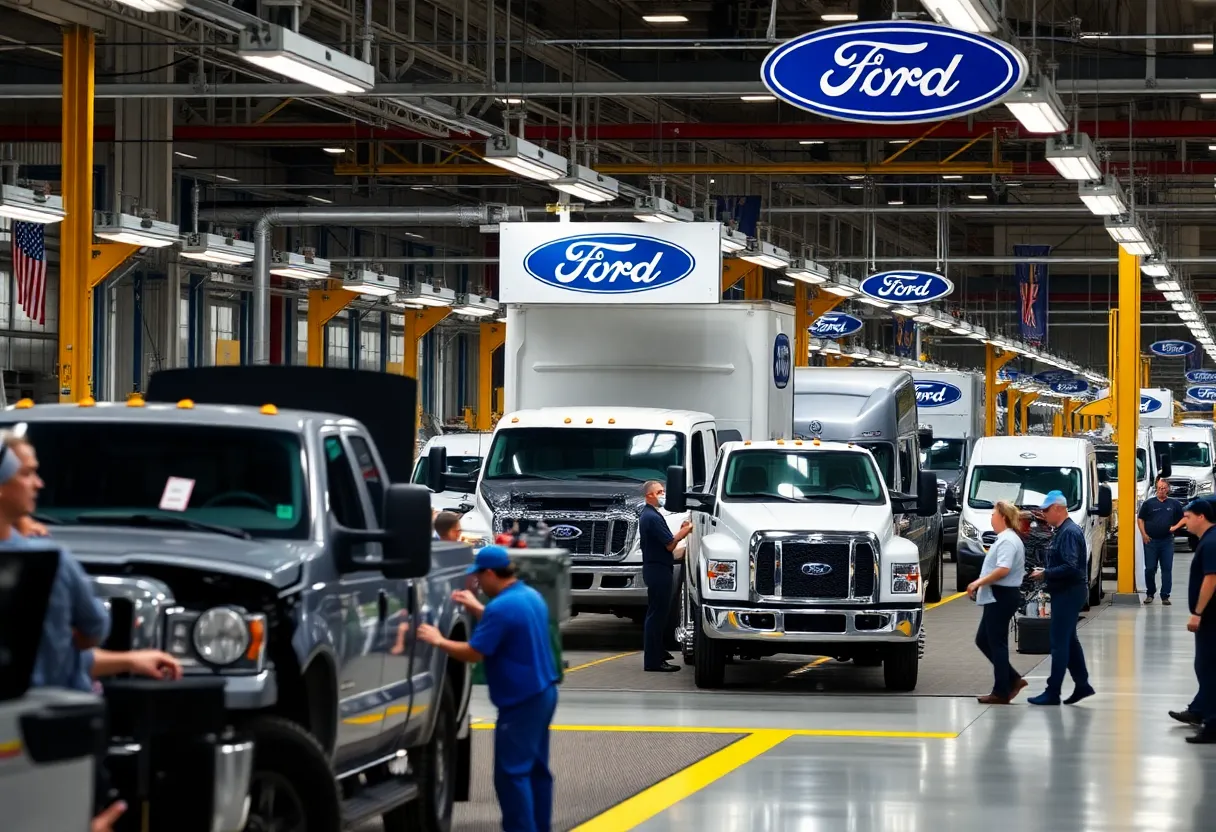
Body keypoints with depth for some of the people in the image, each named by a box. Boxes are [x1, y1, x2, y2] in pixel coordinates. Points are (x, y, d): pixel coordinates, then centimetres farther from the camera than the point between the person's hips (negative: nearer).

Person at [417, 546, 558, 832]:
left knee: (512, 773, -5)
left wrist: (438, 641, -4)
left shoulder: (501, 607, -21)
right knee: (535, 768, 14)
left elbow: (474, 653, -17)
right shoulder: (531, 596, 9)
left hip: (521, 701, -10)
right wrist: (477, 609, 23)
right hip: (542, 693, 10)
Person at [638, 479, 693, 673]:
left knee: (658, 612, 21)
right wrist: (684, 532, -3)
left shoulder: (648, 515, 16)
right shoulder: (653, 517, -17)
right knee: (657, 613, -9)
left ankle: (657, 652, 33)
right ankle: (653, 661, -9)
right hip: (658, 569, -11)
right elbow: (670, 545, -18)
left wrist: (681, 532, 7)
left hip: (655, 568, 11)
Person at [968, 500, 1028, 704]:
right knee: (983, 640, 14)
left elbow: (1003, 569, -27)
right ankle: (1012, 679, 15)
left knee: (997, 643, -4)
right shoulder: (1006, 539, 17)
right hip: (998, 597, 11)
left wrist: (979, 582, -19)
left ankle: (1001, 692, 1)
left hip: (1001, 597, -11)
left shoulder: (1007, 540, -16)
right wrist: (980, 584, 15)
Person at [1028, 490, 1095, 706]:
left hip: (1069, 593, -11)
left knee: (1059, 643, -5)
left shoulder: (1069, 532, -19)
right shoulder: (1062, 530, 12)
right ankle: (1082, 685, 21)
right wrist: (1046, 573, 5)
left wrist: (1045, 574, -17)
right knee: (1069, 641, 16)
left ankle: (1052, 693, -2)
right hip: (1066, 592, 11)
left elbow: (1070, 567, -27)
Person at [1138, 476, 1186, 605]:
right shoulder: (1149, 503, 4)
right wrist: (1144, 534, -3)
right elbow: (1140, 519, 7)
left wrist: (1176, 526, -3)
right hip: (1151, 540, 0)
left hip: (1167, 541, 0)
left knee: (1167, 569, -1)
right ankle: (1150, 593, 16)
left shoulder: (1174, 504, 6)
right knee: (1150, 569, 1)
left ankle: (1165, 596, 3)